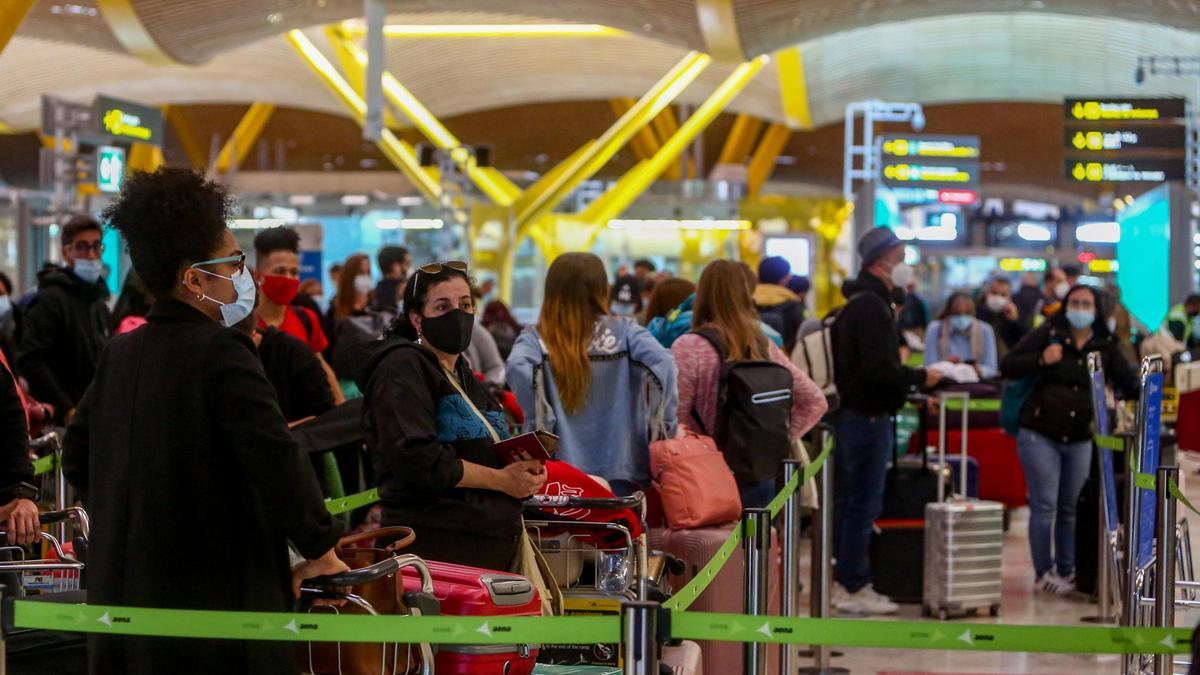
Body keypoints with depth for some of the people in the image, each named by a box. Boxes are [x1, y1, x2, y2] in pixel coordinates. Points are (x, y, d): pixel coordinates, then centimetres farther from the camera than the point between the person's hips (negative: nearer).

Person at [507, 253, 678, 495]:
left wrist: (540, 425, -11)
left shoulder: (536, 337, 2)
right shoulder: (623, 330, 4)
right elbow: (662, 362, -12)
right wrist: (665, 429, -6)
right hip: (620, 470, 0)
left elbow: (519, 368, -19)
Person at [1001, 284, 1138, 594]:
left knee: (1070, 509, 11)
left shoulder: (1105, 347, 7)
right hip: (1040, 435, -3)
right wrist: (1041, 360, -20)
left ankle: (1066, 571, 20)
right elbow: (1008, 366, -6)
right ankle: (1044, 573, 4)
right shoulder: (1048, 334, -2)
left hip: (1080, 439, 3)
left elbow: (1129, 385, 8)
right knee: (1044, 506, -3)